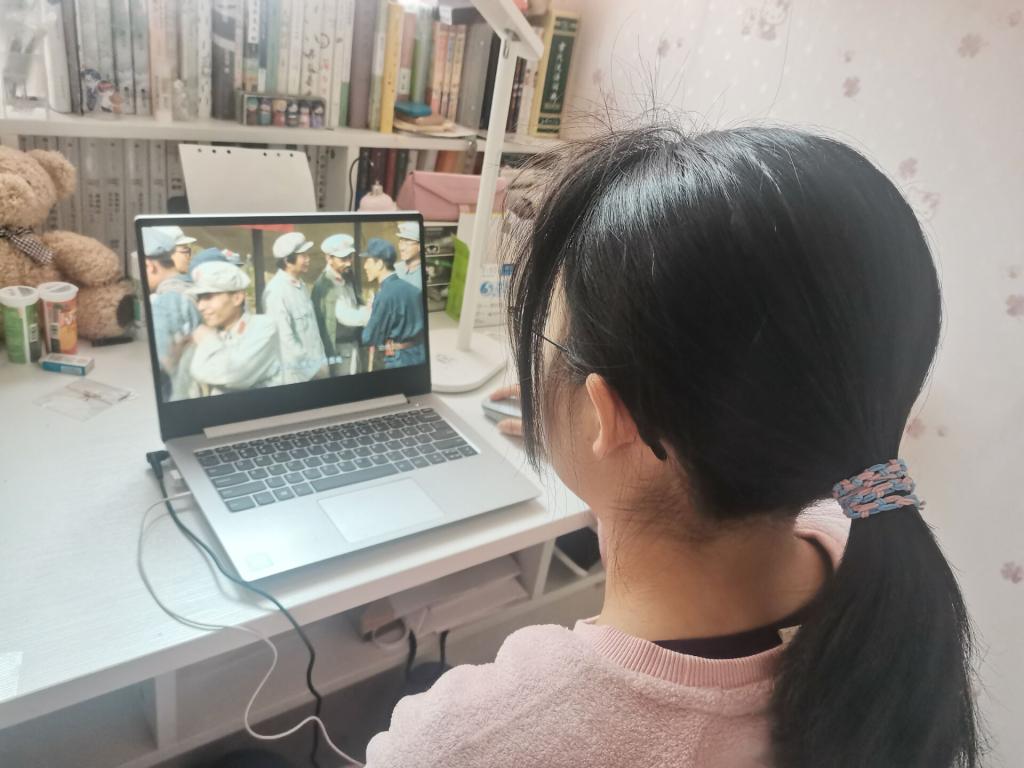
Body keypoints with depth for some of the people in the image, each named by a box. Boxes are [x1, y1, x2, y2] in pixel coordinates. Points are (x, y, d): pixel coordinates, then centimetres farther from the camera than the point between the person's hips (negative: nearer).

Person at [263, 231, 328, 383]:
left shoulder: (299, 284, 8)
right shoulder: (277, 291, -17)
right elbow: (285, 339, -20)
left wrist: (320, 361, 8)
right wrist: (311, 367, -15)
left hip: (314, 367, 7)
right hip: (296, 373, -7)